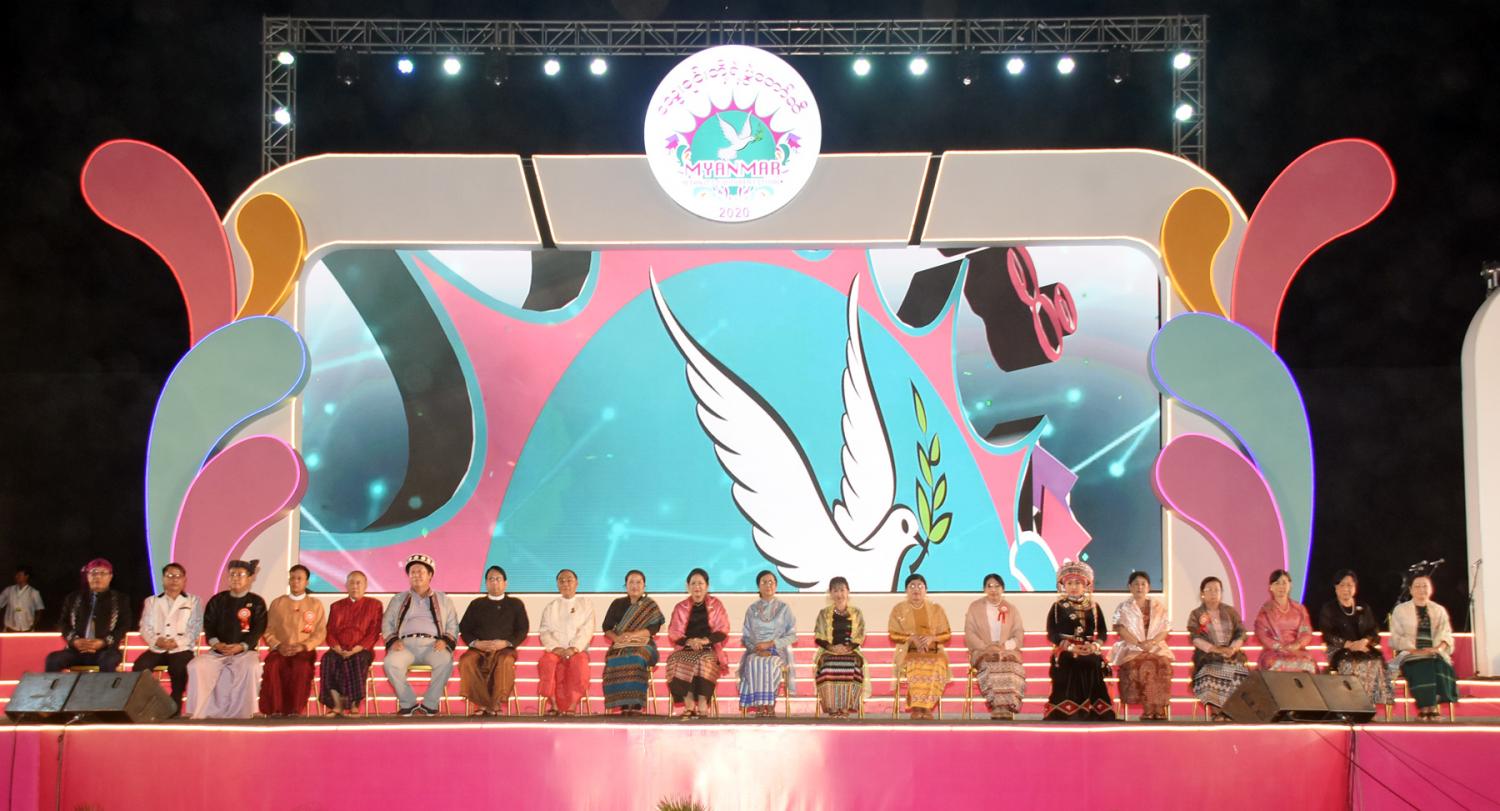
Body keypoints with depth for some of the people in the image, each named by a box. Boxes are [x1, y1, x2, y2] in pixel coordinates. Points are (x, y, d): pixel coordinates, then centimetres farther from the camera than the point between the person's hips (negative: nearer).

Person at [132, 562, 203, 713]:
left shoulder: (193, 601, 13)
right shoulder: (151, 601, 20)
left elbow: (196, 629, 2)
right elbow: (145, 628, 9)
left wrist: (178, 642, -15)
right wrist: (156, 640, -13)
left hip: (182, 649, -2)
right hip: (156, 649, 2)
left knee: (179, 668, -35)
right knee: (139, 666, -29)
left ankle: (174, 706, -24)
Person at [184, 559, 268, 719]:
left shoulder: (257, 602, 5)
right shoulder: (217, 600, 15)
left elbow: (258, 629, -3)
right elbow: (208, 625, 8)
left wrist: (241, 646, -19)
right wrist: (216, 643, -13)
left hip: (245, 650, -3)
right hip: (218, 650, 3)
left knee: (251, 668, -36)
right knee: (196, 666, -25)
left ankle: (246, 713, -26)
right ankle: (197, 712, -16)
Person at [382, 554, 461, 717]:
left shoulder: (443, 600, 22)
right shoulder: (398, 600, 26)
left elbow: (453, 626, 15)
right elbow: (386, 624, 18)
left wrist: (445, 641, -6)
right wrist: (393, 641, -2)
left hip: (432, 644, -1)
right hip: (405, 643, 1)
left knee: (445, 661, -36)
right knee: (391, 663, -34)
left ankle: (430, 703, -21)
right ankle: (407, 703, -17)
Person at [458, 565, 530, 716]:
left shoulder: (515, 604, 18)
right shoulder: (476, 604, 23)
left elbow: (523, 630, 9)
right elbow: (464, 629, 14)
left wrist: (506, 643, -9)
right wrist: (475, 643, -7)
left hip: (504, 648, -2)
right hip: (479, 649, 2)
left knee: (506, 662, -39)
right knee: (466, 661, -33)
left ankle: (496, 704, -29)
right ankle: (482, 703, -27)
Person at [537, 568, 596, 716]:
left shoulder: (586, 604, 16)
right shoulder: (550, 607, 22)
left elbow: (586, 631, 2)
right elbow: (544, 632, 9)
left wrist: (573, 648, -15)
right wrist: (555, 648, -11)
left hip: (577, 649, -1)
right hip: (554, 649, 2)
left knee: (579, 662, -35)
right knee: (547, 662, -33)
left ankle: (572, 706, -35)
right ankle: (553, 705, -32)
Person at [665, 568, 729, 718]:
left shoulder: (716, 605, 14)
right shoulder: (680, 608, 19)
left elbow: (723, 632, 5)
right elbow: (674, 634, 9)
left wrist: (705, 640, -13)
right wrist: (689, 641, -12)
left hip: (709, 649, -2)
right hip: (686, 649, 2)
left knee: (705, 661, -36)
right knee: (675, 661, -32)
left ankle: (702, 705, -36)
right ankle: (689, 704, -34)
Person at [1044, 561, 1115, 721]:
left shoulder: (1094, 607, 10)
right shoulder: (1058, 607, 1)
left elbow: (1103, 631, 7)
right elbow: (1052, 634, -5)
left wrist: (1095, 645, -13)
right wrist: (1070, 647, -16)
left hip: (1090, 657, 3)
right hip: (1065, 658, -3)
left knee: (1091, 693, 2)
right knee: (1067, 695, -6)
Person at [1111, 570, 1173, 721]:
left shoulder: (1159, 606, 15)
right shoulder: (1123, 607, 8)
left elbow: (1164, 631, 7)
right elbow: (1121, 630, -4)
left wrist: (1152, 642, -12)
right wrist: (1139, 643, -16)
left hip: (1156, 648, 2)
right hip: (1131, 648, -2)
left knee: (1163, 664, -31)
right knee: (1146, 667, -32)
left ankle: (1159, 710, -25)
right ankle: (1150, 711, -27)